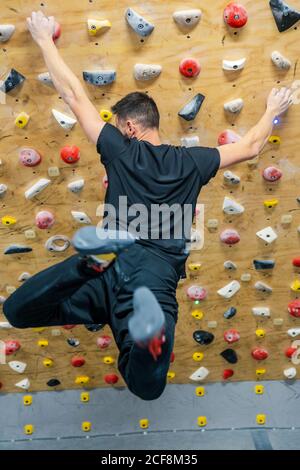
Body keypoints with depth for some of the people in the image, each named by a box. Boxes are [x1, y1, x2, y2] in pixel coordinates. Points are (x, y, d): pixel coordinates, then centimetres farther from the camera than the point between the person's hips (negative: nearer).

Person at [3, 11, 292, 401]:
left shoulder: (121, 150, 7)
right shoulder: (190, 162, 13)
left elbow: (74, 94, 15)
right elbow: (251, 147, 26)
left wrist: (45, 39, 28)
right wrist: (273, 111, 44)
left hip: (119, 267, -2)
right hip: (160, 279, 3)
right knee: (147, 386, 7)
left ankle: (98, 260, -18)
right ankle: (150, 331, -30)